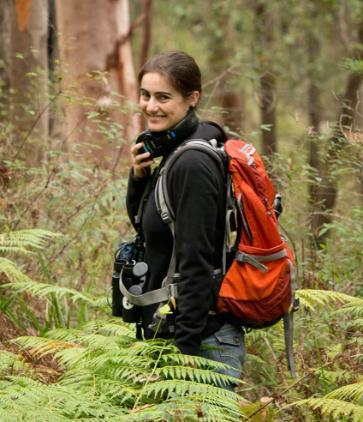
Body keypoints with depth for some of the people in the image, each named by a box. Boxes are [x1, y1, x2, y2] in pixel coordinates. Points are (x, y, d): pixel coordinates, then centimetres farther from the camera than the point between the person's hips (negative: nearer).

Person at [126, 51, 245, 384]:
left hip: (202, 340, -10)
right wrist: (139, 177, 4)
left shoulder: (193, 165, -18)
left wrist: (185, 351, -20)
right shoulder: (171, 150, 10)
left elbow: (197, 263, -20)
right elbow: (143, 223, 23)